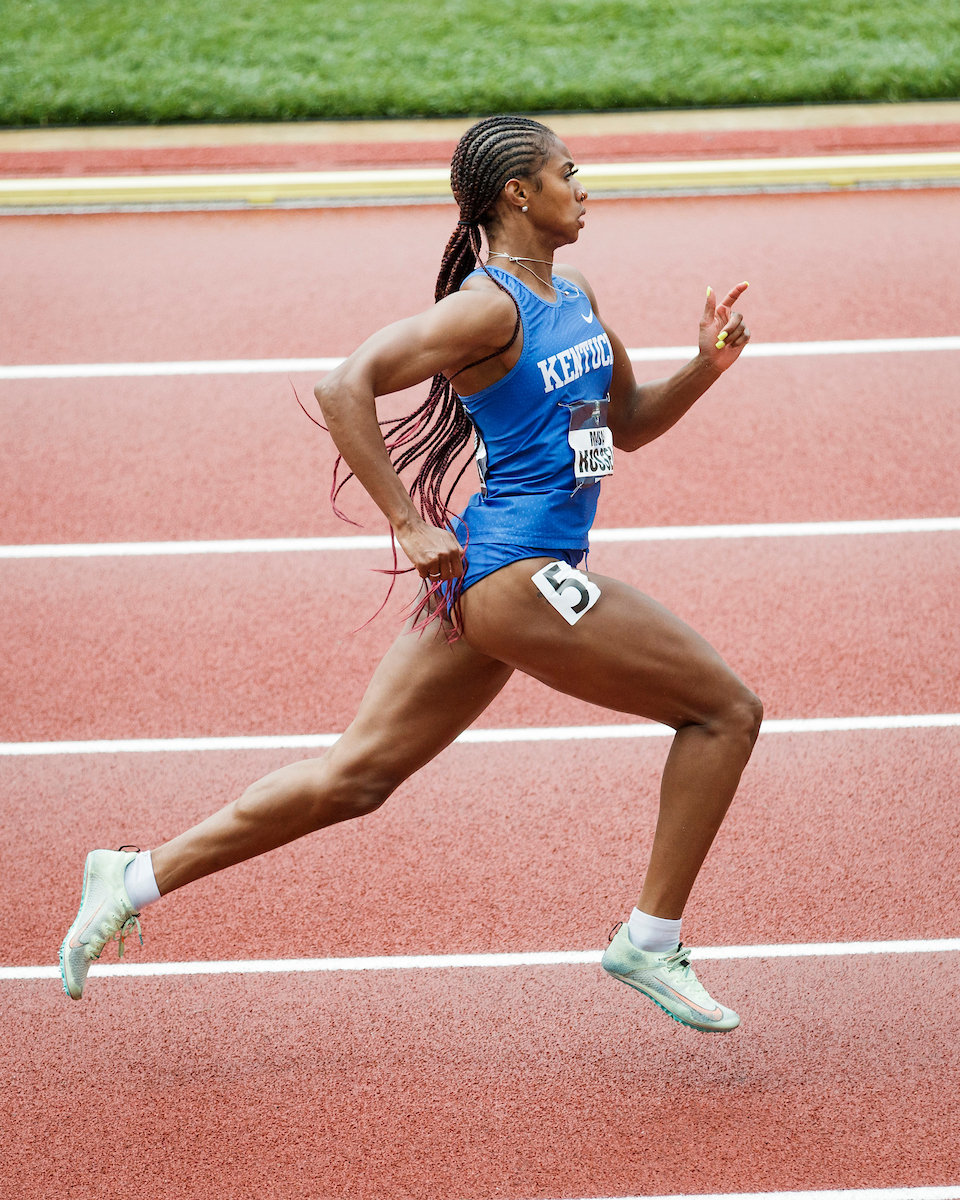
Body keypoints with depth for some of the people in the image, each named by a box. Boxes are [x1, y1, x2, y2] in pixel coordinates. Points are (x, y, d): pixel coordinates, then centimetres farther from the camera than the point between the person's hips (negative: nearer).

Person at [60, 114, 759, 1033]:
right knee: (725, 710, -2)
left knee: (357, 774, 9)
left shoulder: (574, 295, 15)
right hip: (515, 572, -9)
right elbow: (345, 388, -21)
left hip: (485, 579, 9)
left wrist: (707, 364, 7)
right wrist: (409, 525, -21)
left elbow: (628, 423, 24)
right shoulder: (489, 306, -13)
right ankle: (651, 942, 6)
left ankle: (138, 877, 14)